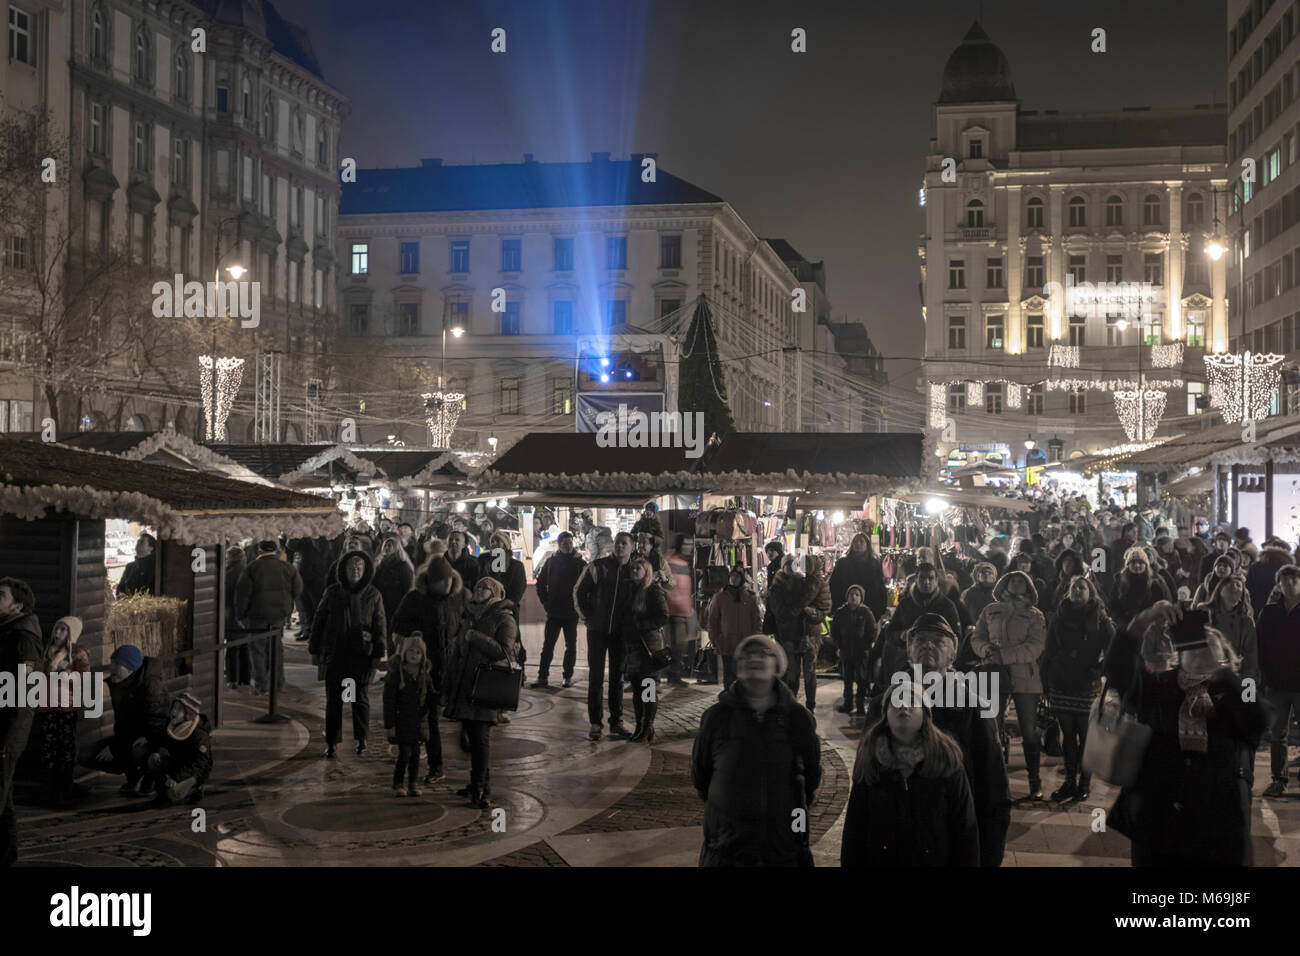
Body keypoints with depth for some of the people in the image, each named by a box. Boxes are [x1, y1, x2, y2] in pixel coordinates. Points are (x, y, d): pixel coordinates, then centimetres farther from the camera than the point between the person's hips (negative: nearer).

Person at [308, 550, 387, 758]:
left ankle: (361, 739, 21)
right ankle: (331, 743, 9)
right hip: (335, 654, 1)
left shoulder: (372, 595, 2)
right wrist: (315, 651, 4)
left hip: (361, 654, -1)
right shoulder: (332, 592, 5)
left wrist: (378, 654, -4)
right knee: (333, 699, 3)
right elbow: (319, 621, 8)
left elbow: (380, 625, 2)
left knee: (361, 698, 6)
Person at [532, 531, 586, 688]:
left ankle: (568, 676, 14)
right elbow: (540, 583, 12)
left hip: (572, 612, -1)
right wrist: (545, 602, 4)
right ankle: (543, 677, 2)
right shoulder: (551, 562, 4)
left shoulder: (579, 563, 0)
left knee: (571, 646, 6)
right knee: (548, 645, 0)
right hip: (554, 612, 1)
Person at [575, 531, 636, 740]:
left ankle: (616, 722, 17)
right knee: (596, 677, -1)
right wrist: (587, 617, 0)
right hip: (598, 630, -2)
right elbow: (579, 591, 5)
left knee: (618, 677, 9)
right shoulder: (597, 567, -2)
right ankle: (595, 723, 3)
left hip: (621, 632, 2)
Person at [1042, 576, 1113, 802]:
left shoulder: (1099, 619, -1)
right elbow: (1048, 652, 9)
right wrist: (1046, 683, 5)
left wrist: (1098, 670, -11)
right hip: (1061, 685, 3)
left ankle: (1085, 783, 12)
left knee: (1086, 736, 2)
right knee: (1067, 735, 9)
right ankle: (1070, 781, 18)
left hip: (1087, 687, -3)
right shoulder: (1059, 617, 7)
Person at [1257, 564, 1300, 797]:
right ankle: (1278, 780, 15)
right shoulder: (1268, 612, 5)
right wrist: (1265, 672, -2)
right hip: (1276, 682, 2)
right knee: (1277, 734, 8)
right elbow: (1260, 645, 6)